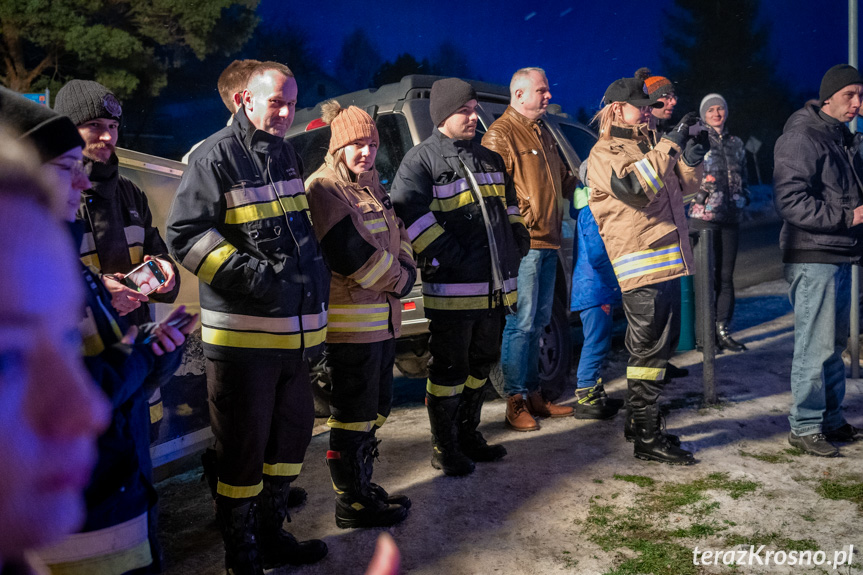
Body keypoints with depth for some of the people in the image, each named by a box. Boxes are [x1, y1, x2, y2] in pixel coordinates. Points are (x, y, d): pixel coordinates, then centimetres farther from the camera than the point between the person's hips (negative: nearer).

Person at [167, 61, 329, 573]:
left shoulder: (288, 155, 16)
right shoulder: (216, 157, -9)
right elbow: (185, 234, -14)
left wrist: (317, 280, 17)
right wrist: (250, 275, -20)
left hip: (296, 330, 8)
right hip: (243, 332, -8)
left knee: (293, 430, 17)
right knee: (244, 446, 3)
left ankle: (272, 534, 35)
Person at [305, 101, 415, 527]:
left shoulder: (371, 186, 16)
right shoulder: (323, 189, -13)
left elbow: (397, 232, 20)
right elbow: (350, 253, -21)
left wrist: (405, 268, 0)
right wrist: (398, 282, -10)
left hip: (382, 317, 10)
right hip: (349, 321, -10)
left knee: (374, 409, 19)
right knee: (352, 415, 0)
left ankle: (361, 486, 34)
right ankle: (352, 504, 14)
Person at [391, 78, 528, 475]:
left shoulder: (488, 159, 20)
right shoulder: (421, 160, -4)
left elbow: (509, 204, 28)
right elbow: (410, 213, -16)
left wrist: (516, 243, 14)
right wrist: (448, 257, -19)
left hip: (495, 287, 8)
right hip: (452, 289, -8)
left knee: (480, 365, 17)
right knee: (449, 370, 1)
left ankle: (469, 437, 33)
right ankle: (444, 450, 15)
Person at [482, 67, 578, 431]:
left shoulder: (542, 134, 21)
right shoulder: (500, 134, -8)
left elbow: (561, 180, 31)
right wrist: (523, 218, -20)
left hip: (548, 241, 9)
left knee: (538, 322, 14)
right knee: (521, 323, -6)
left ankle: (533, 393, 24)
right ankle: (516, 401, 3)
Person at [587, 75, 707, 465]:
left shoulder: (650, 145, 20)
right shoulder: (605, 152, -7)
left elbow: (683, 186, 25)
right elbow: (633, 188, -25)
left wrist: (691, 160, 4)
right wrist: (671, 145, -19)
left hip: (668, 257, 9)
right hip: (641, 264, -9)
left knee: (661, 344, 16)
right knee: (648, 349, -6)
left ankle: (639, 421, 29)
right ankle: (647, 439, 2)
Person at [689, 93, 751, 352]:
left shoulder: (736, 143, 17)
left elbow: (744, 178, 24)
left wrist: (744, 199, 9)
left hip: (730, 217, 5)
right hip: (703, 215, -5)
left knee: (726, 276, 5)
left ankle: (722, 331, 12)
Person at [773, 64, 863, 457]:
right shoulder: (802, 137, -11)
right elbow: (790, 200, -21)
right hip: (813, 257, -10)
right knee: (816, 345, -6)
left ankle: (831, 419, 26)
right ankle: (804, 427, 5)